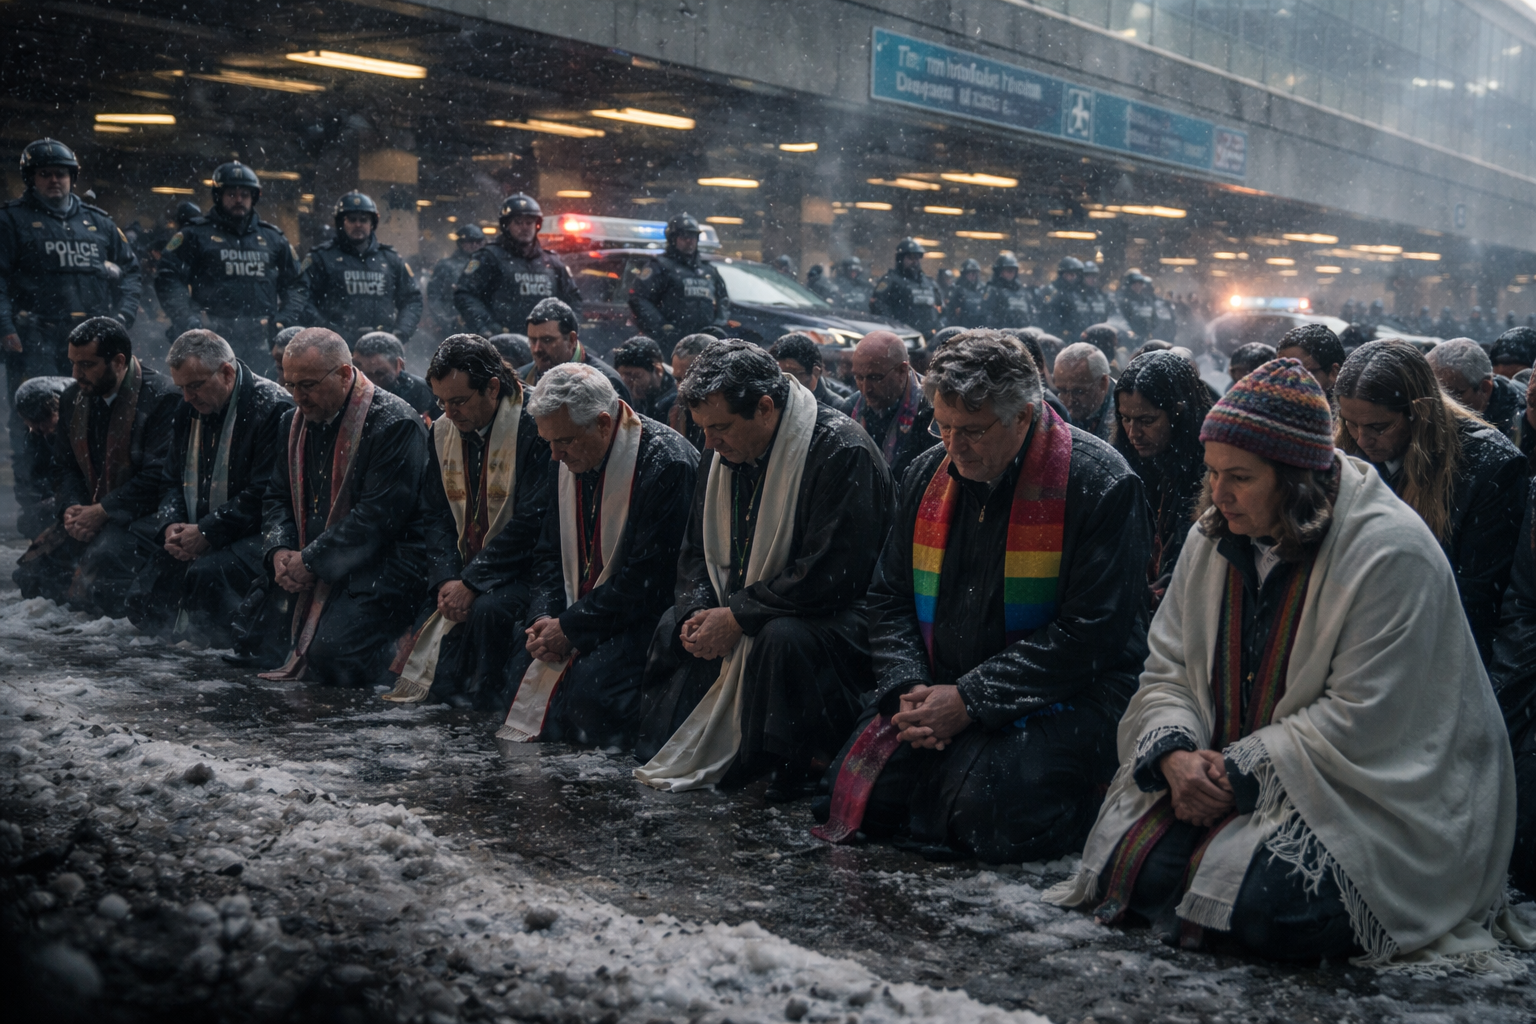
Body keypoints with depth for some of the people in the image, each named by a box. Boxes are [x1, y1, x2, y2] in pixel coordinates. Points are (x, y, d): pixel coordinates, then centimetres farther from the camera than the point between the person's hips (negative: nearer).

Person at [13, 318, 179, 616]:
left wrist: (101, 512, -19)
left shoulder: (162, 398, -13)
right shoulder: (72, 398, 11)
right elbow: (64, 465, 17)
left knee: (90, 585, -27)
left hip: (141, 515, -8)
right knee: (29, 574, -5)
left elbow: (157, 477, -19)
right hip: (89, 513, 8)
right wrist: (71, 508, -4)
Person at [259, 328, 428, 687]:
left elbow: (380, 514, -19)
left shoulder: (394, 424, -14)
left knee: (331, 653, -26)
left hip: (379, 568, -8)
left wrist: (311, 561, -17)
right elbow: (278, 496, 17)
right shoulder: (295, 421, 13)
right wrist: (279, 551, -5)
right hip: (311, 572, 8)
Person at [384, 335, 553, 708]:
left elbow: (531, 521, -19)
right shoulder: (443, 431, 7)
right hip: (461, 570, 6)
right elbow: (434, 516, 8)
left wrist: (472, 583, -21)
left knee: (488, 608, -33)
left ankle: (481, 697, -9)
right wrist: (445, 579, -10)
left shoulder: (533, 428, -14)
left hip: (517, 572, -5)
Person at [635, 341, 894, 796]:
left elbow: (833, 573, -26)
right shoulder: (723, 456, 6)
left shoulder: (840, 450, -20)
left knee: (782, 637, -36)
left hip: (835, 616, -8)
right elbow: (696, 551, 15)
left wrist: (737, 617, -23)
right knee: (672, 625, -7)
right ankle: (666, 760, 8)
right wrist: (698, 610, -7)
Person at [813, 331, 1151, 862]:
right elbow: (890, 598, 13)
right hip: (939, 692, 5)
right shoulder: (928, 474, 8)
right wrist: (908, 688, -7)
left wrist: (969, 700, -19)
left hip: (1062, 696, -5)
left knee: (983, 809, -29)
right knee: (858, 794, -15)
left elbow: (1090, 632, -16)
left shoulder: (1101, 483, -11)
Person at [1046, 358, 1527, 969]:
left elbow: (1359, 721, -19)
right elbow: (1168, 668, 6)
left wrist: (1240, 772, -19)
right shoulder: (1215, 538, 5)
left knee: (1265, 909, -27)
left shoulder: (1391, 553, -17)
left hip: (1361, 789, -5)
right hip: (1221, 772, 6)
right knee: (1140, 868, -17)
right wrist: (1175, 753, -14)